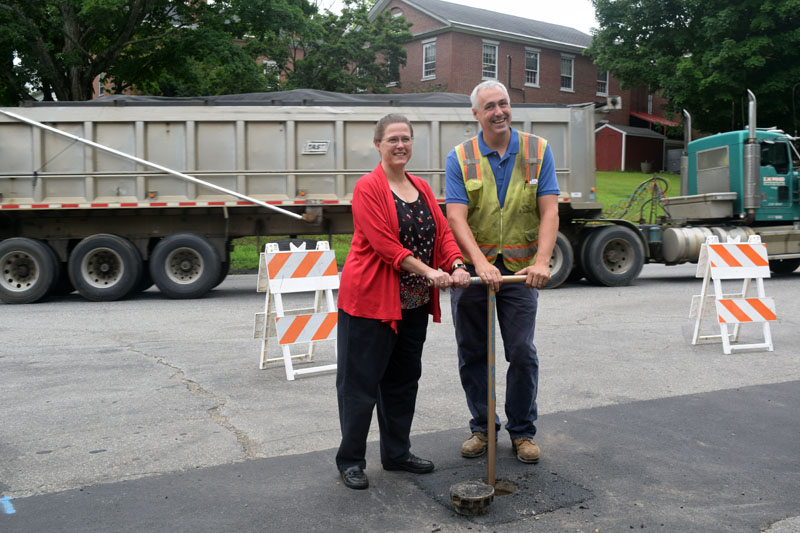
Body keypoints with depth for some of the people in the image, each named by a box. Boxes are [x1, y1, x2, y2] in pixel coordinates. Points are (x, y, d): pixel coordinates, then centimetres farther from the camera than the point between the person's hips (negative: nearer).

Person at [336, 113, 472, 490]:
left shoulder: (422, 188, 13)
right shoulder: (368, 188, -10)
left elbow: (442, 231, 6)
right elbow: (384, 243, -18)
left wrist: (457, 265, -12)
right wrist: (428, 272, -23)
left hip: (413, 303, 8)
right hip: (370, 300, -7)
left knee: (403, 380, 16)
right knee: (361, 381, 2)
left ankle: (397, 454, 30)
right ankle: (350, 460, 17)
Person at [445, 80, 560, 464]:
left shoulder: (538, 151, 1)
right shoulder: (460, 158, -1)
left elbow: (549, 212, -5)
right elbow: (456, 217, -11)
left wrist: (541, 262, -19)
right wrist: (481, 263, -26)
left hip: (520, 269, 0)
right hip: (471, 269, 1)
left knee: (522, 353, 2)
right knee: (472, 353, 9)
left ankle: (522, 431, 21)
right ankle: (481, 426, 27)